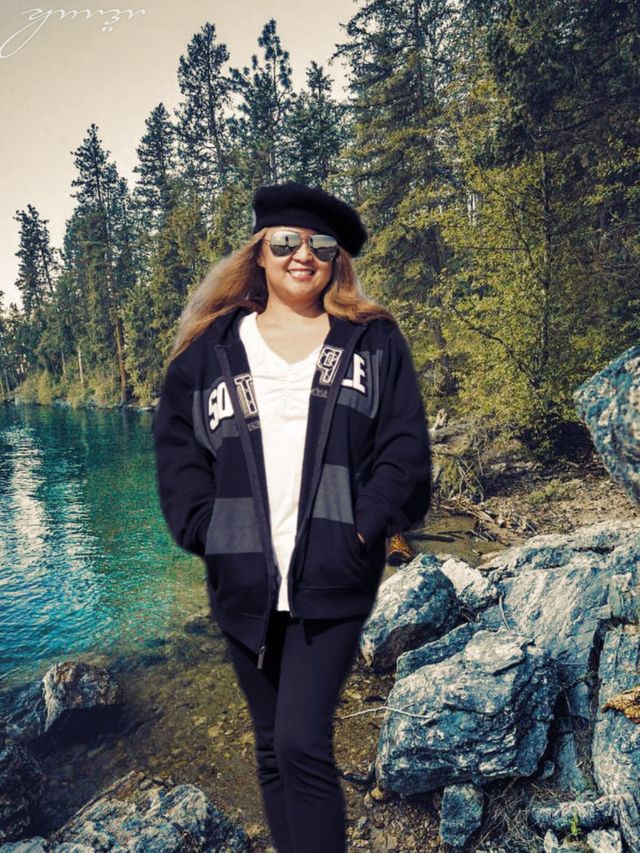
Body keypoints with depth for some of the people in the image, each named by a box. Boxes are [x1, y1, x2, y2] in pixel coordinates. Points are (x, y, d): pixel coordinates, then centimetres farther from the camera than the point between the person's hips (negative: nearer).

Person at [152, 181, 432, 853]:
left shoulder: (373, 343, 5)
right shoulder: (211, 349, 7)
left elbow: (405, 446, 0)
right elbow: (176, 449, 7)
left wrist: (366, 527, -11)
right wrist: (207, 531, -5)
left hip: (332, 578, -2)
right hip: (244, 581, 3)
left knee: (303, 744, -7)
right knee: (271, 746, 18)